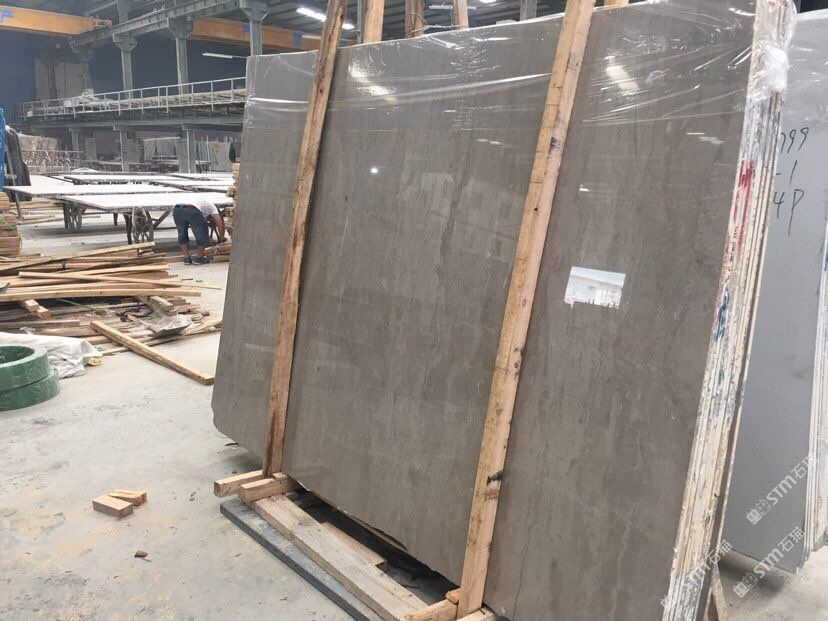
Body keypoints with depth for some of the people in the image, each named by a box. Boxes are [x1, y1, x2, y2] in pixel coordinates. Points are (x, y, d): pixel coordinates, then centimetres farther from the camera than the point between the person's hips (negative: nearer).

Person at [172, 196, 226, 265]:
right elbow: (219, 222, 10)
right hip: (192, 211, -6)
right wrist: (222, 237, 22)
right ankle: (199, 258, 18)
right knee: (202, 235, 12)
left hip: (176, 209, 6)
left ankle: (186, 258, 21)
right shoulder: (212, 207, 28)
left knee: (182, 234, 25)